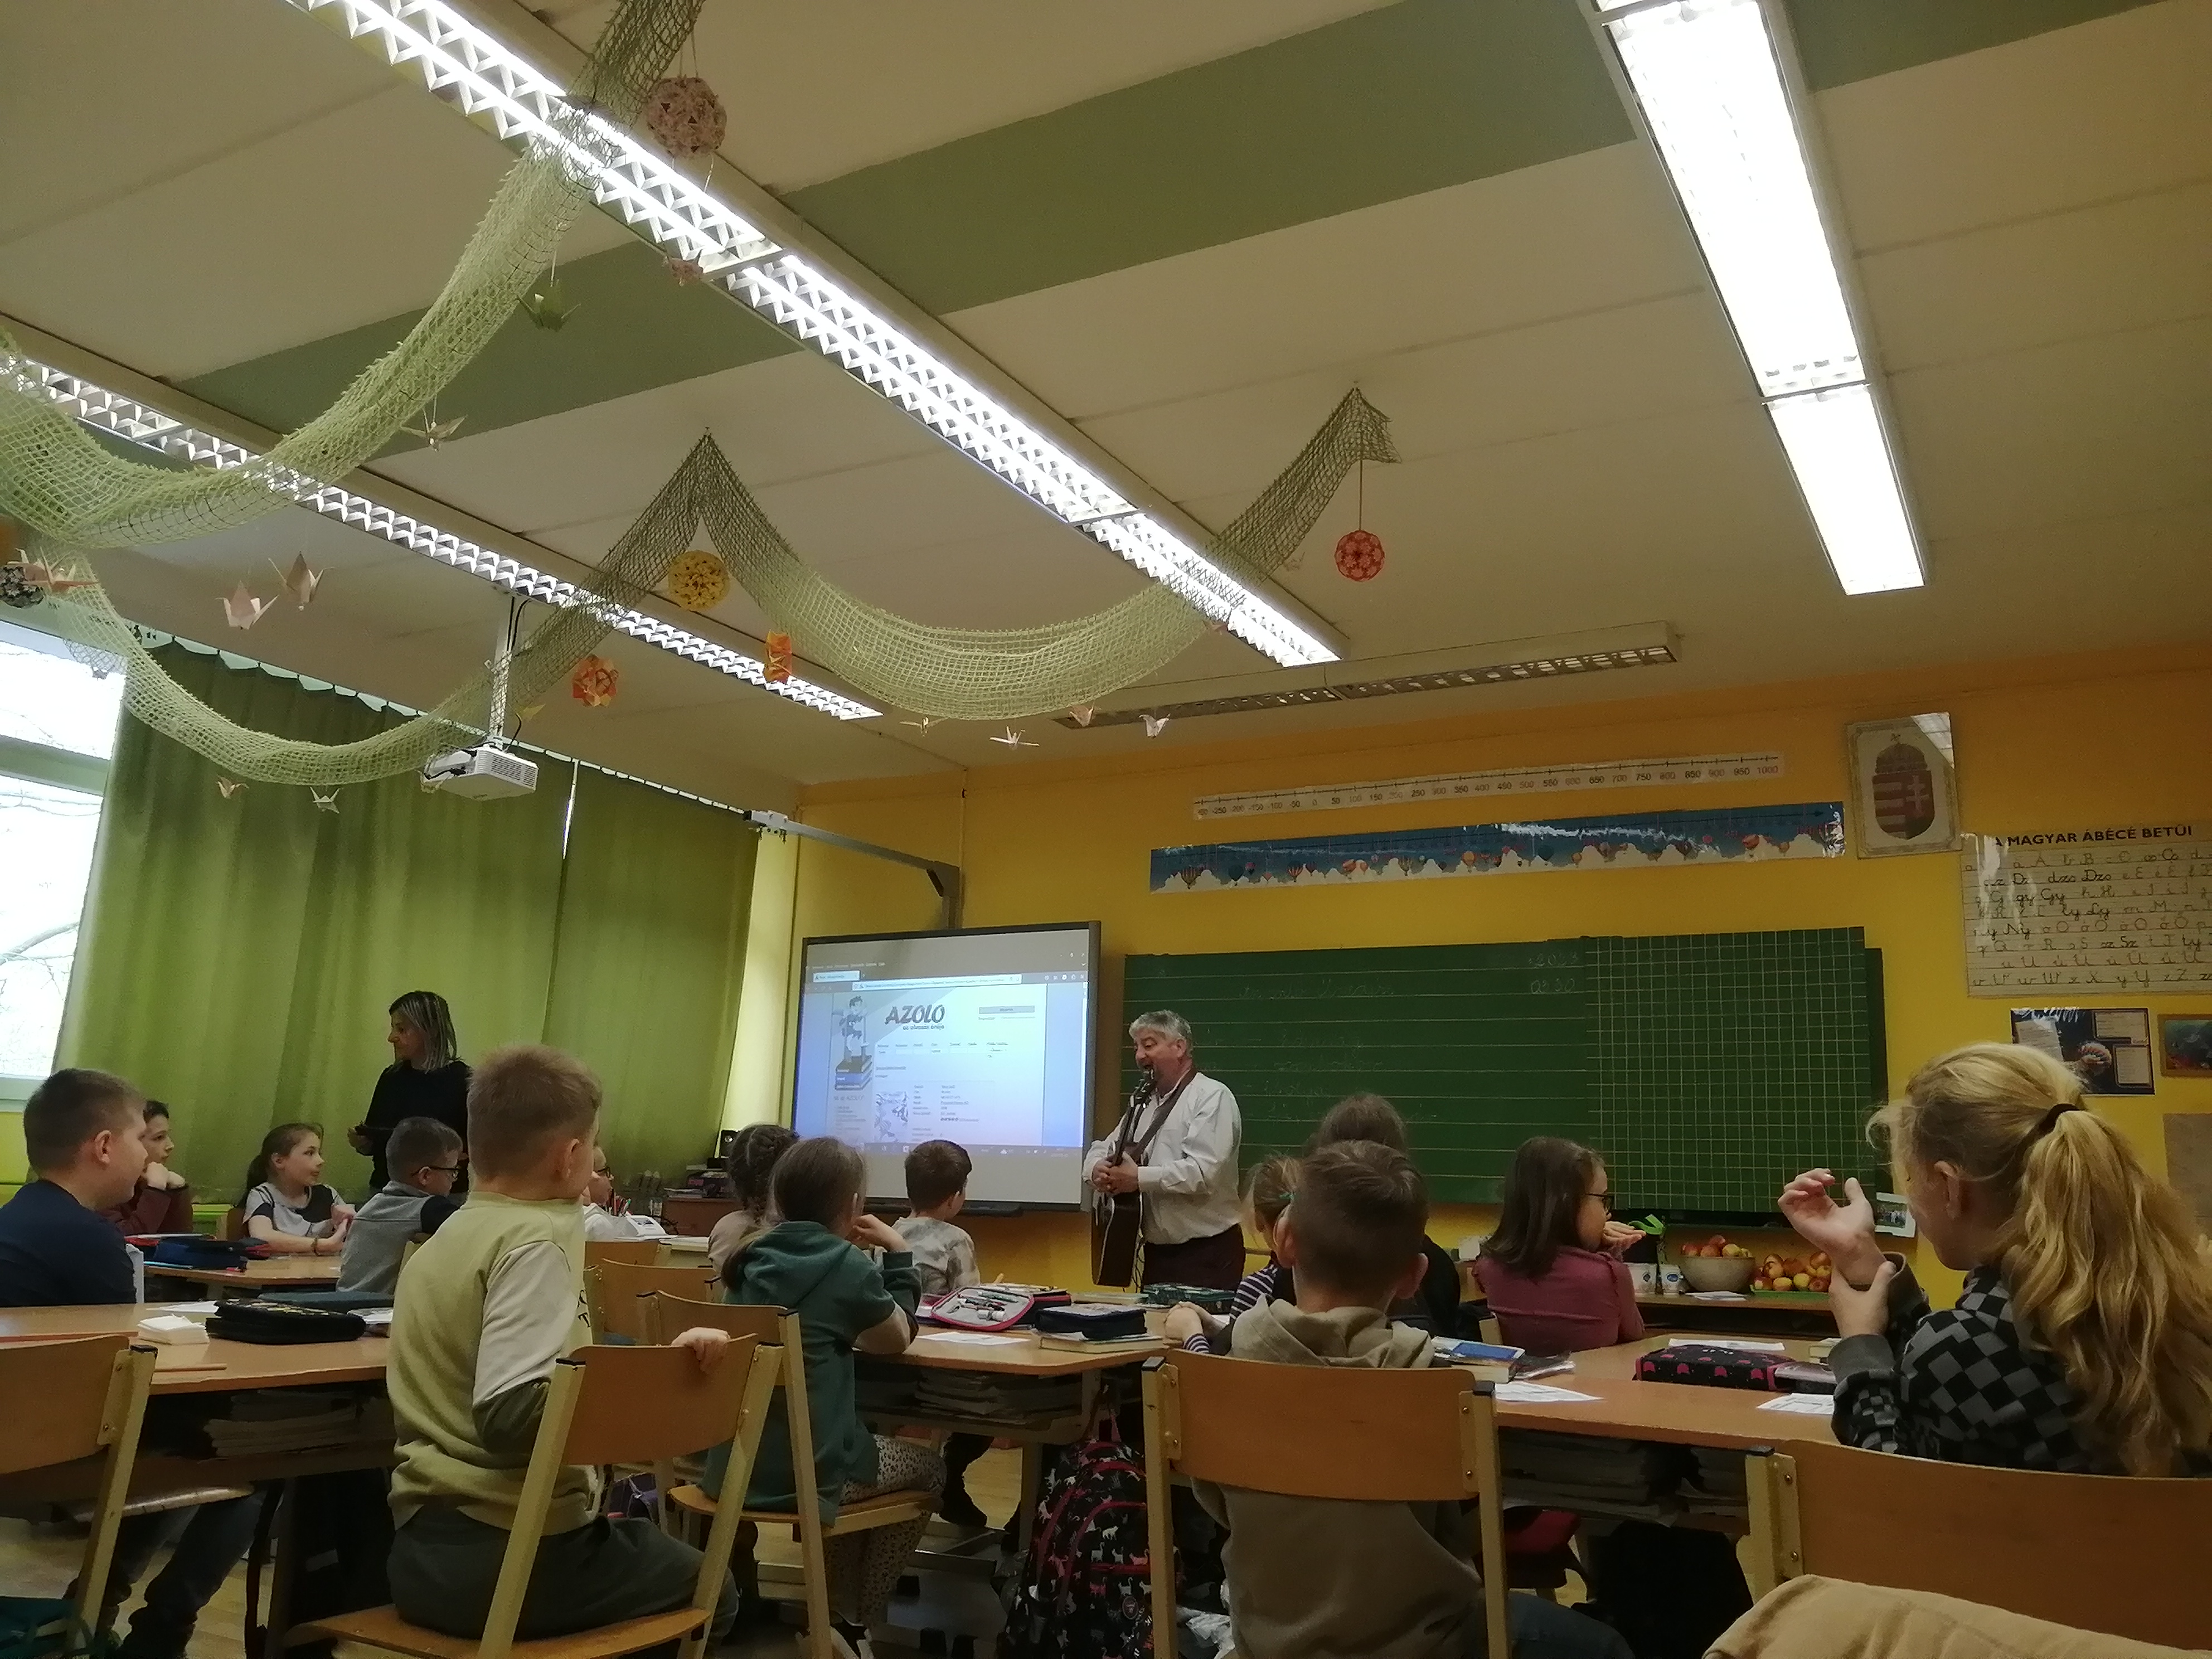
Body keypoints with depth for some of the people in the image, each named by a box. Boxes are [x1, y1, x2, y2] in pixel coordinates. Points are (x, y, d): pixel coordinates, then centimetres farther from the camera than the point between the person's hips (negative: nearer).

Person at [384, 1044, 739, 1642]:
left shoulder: (449, 1235, 10)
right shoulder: (536, 1239, -17)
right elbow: (510, 1414, -27)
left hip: (423, 1547, 8)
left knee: (643, 1537, 32)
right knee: (710, 1590, 17)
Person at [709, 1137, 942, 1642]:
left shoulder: (752, 1258, 5)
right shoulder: (847, 1266, -12)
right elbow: (898, 1338, 5)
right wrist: (898, 1253, 10)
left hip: (730, 1465, 6)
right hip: (803, 1470, -6)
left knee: (864, 1441, 33)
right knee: (926, 1467, 21)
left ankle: (834, 1604, 37)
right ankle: (854, 1617, 26)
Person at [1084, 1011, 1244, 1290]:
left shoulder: (1213, 1098, -10)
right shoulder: (1143, 1103, 16)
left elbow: (1203, 1173, -22)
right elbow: (1101, 1149, 18)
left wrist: (1138, 1178, -19)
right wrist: (1098, 1170, -5)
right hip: (1156, 1252, 7)